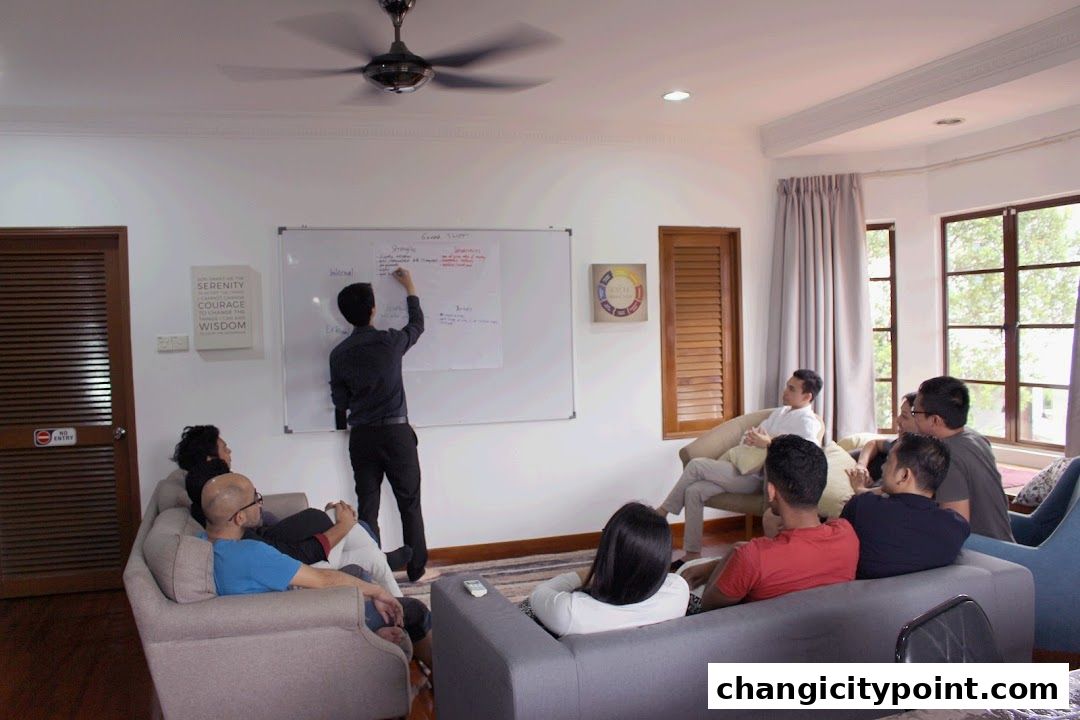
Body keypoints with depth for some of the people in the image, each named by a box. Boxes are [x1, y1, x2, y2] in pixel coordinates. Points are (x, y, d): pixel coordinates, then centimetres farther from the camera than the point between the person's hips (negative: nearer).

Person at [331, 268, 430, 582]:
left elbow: (340, 403, 5)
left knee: (367, 507, 9)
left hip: (361, 437, 3)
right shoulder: (390, 342, -9)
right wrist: (410, 288, 25)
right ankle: (417, 568, 15)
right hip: (396, 433, -3)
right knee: (410, 504, 8)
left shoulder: (339, 354, -1)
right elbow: (417, 325, 13)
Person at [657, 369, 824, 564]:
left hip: (753, 477, -8)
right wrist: (749, 438, 0)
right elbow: (756, 432, 26)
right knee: (694, 491, -10)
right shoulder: (780, 411, 21)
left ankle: (663, 511, -1)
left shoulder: (807, 422, -7)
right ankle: (692, 554, -5)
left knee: (696, 465, -18)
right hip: (741, 467, 8)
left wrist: (768, 444, -26)